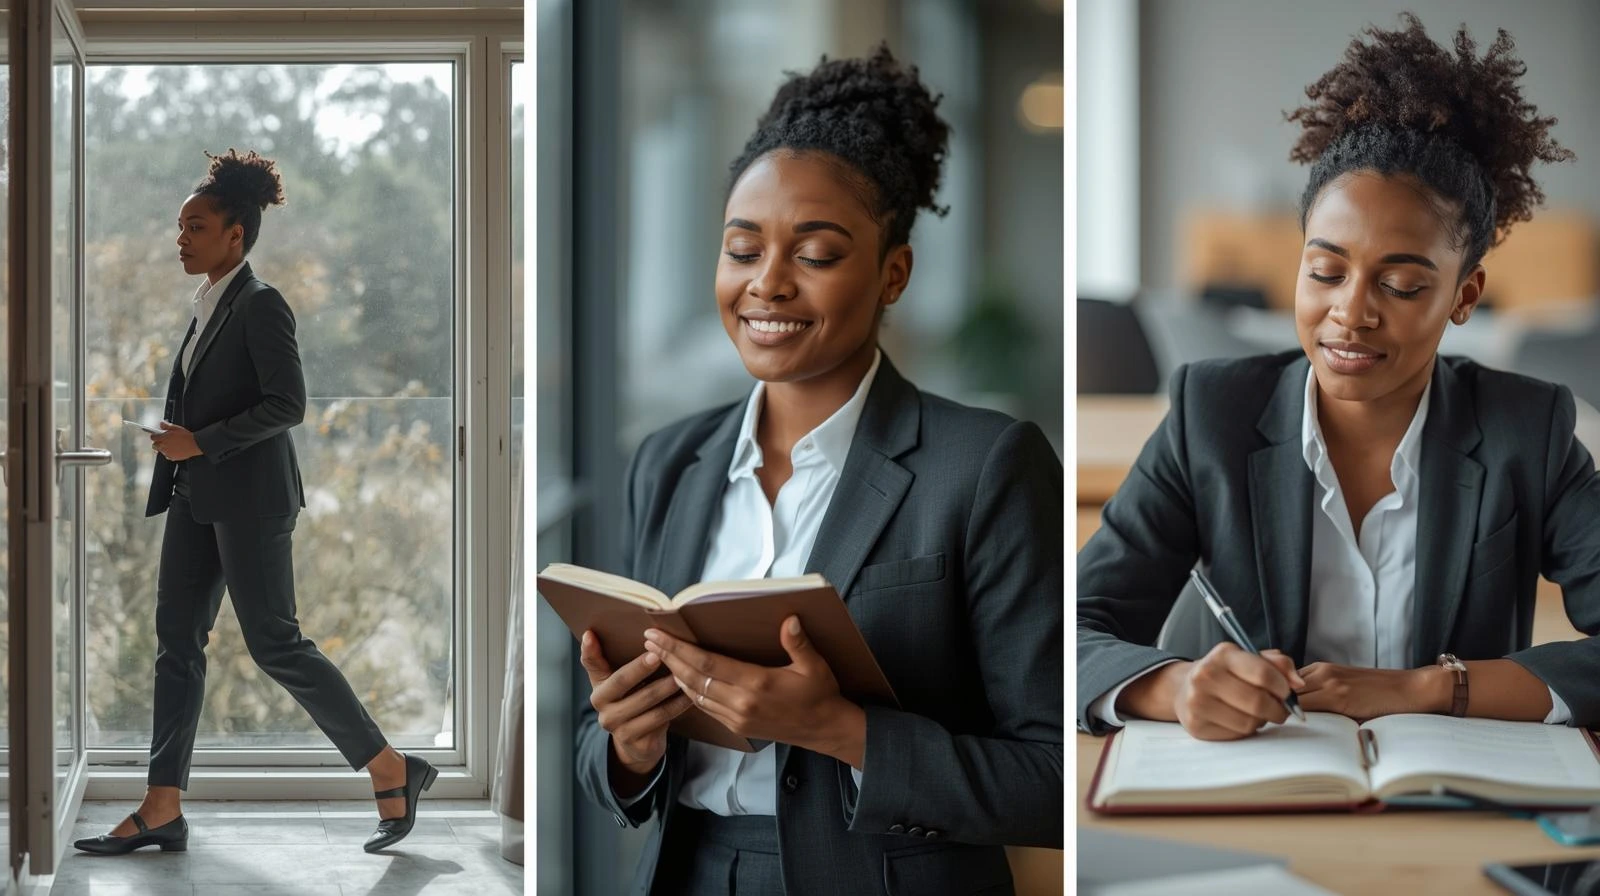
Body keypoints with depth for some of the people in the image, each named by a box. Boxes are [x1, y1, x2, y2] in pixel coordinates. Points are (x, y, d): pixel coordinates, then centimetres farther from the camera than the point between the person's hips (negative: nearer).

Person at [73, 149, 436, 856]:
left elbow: (288, 404, -19)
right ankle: (162, 811, 8)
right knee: (177, 641, 5)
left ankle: (392, 770, 4)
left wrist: (201, 443, -19)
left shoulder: (260, 305, -12)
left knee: (274, 643, -7)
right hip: (200, 499, 9)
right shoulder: (208, 306, 14)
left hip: (250, 498, -9)